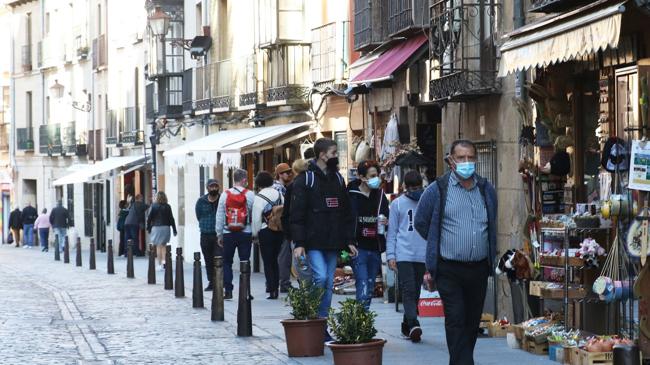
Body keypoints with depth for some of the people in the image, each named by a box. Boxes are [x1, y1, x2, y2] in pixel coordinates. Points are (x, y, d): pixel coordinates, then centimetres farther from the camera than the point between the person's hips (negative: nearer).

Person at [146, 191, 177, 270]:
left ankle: (160, 264, 1)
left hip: (156, 227, -2)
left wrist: (148, 228, 5)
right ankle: (164, 260, -3)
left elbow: (149, 218, -5)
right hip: (166, 227, 2)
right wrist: (174, 230, 6)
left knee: (158, 246, 3)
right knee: (163, 245, 14)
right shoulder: (167, 207, 0)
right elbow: (171, 219, 1)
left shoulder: (154, 206, -4)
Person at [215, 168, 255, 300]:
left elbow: (219, 215, 3)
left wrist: (219, 234, 10)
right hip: (245, 233, -1)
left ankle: (228, 291, 3)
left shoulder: (225, 195, 0)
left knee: (227, 263, 9)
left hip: (228, 234, 1)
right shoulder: (249, 195, -5)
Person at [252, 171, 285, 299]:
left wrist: (254, 234, 3)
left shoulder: (259, 198, -12)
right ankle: (275, 286, 19)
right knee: (275, 260, 17)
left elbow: (256, 219, -10)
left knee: (267, 261, 1)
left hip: (266, 232, -5)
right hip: (280, 231, 5)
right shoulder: (279, 194, 3)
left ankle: (272, 290, -4)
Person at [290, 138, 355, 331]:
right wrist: (299, 243, -15)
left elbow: (346, 213, 18)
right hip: (313, 242, -6)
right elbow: (297, 214, -9)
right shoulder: (305, 179, -5)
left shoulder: (338, 179, 14)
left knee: (328, 285, 5)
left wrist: (349, 241, 11)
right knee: (321, 277, -18)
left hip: (333, 243, 6)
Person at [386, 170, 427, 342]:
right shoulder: (398, 204, 7)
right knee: (408, 290, -9)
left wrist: (435, 254, -1)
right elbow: (392, 231, 7)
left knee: (415, 292, 4)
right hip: (403, 255, -1)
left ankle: (407, 326, 14)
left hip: (422, 255, 1)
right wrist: (390, 255, 2)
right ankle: (413, 325, -19)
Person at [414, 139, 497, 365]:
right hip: (449, 269, -4)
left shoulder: (487, 190, 9)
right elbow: (421, 222, 7)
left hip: (479, 268, 4)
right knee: (455, 320, -10)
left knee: (473, 321, 10)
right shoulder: (438, 190, -4)